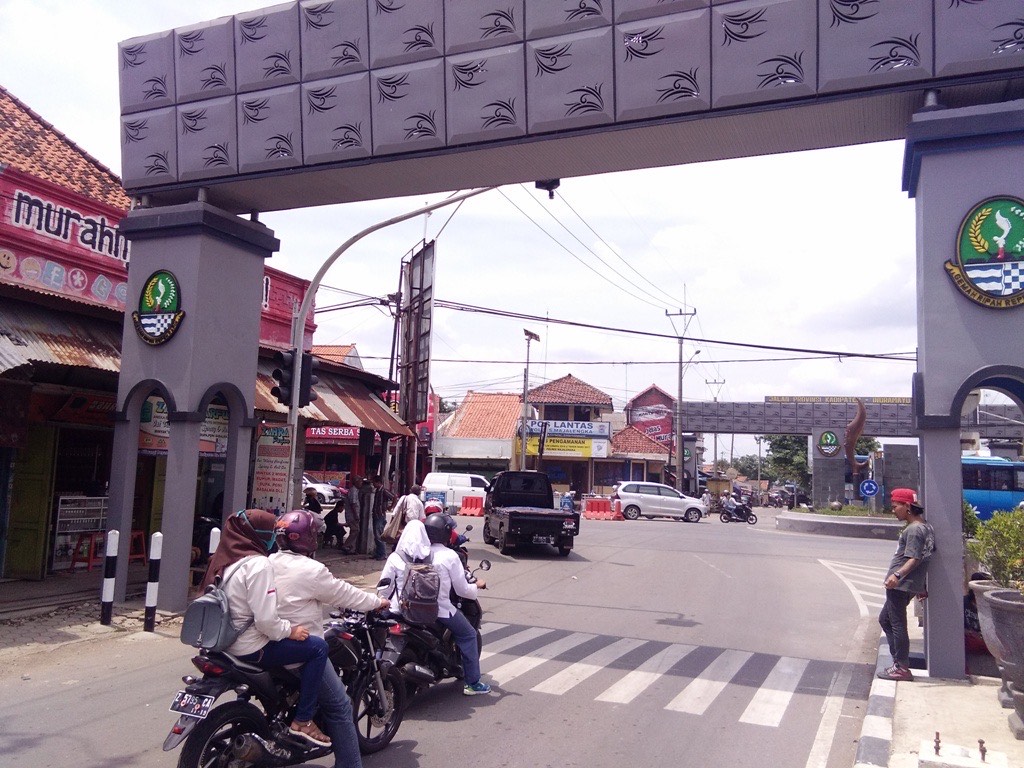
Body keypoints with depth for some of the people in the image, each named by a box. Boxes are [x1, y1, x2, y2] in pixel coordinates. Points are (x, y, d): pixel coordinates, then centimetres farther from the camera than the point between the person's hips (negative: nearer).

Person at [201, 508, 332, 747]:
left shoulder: (224, 558, 8)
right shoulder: (258, 563, -21)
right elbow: (266, 618, -27)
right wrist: (290, 631, -12)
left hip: (227, 642, 10)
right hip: (251, 648, -10)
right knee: (318, 647, -9)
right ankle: (303, 720, -5)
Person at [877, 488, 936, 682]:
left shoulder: (914, 530, -15)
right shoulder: (923, 527, 17)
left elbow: (914, 558, -24)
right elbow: (919, 557, 21)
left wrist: (898, 575, -36)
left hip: (901, 585, -11)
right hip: (899, 585, 11)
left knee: (897, 624, -4)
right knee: (885, 619, 18)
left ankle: (902, 668, 2)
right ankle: (899, 661, 22)